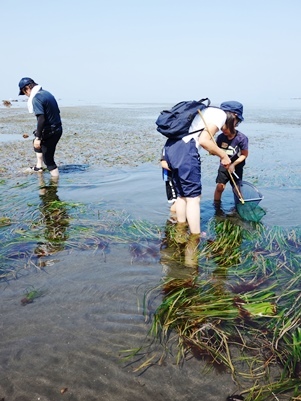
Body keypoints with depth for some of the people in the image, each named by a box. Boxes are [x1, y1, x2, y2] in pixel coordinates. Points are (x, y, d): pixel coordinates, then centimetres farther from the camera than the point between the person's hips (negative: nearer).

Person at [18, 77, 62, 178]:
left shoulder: (36, 98, -17)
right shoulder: (47, 93, 11)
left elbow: (41, 119, -26)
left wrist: (38, 138, -23)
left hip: (49, 132, -10)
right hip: (58, 129, 10)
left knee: (48, 160, 2)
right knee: (37, 143, 34)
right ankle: (39, 166, 39)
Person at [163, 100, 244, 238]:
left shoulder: (209, 111, 29)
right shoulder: (221, 114, 2)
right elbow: (204, 141, -11)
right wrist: (223, 155, 1)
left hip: (171, 147, 9)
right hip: (184, 149, -9)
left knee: (182, 194, 19)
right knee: (193, 197, 0)